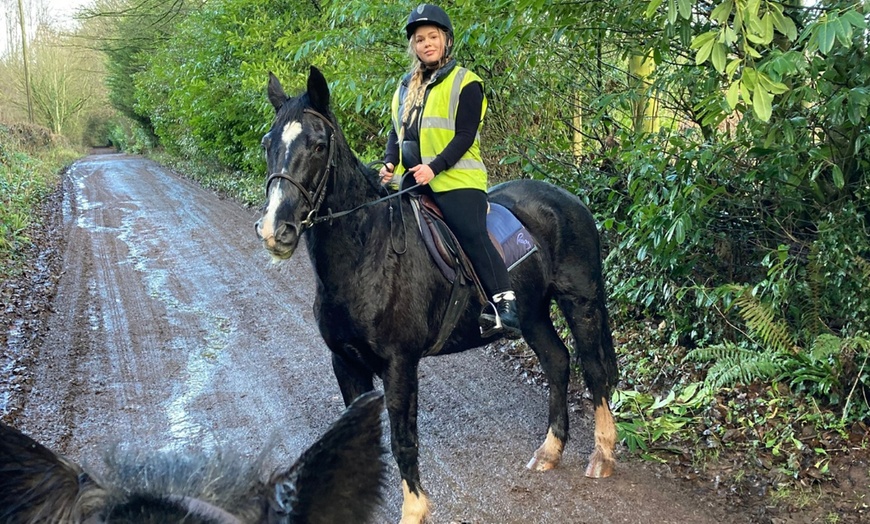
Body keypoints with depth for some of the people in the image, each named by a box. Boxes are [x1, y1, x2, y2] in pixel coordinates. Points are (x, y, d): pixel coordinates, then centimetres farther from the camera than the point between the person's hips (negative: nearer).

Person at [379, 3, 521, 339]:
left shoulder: (464, 83, 0)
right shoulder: (405, 87, 20)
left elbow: (465, 136, -9)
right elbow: (396, 132, 20)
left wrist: (434, 167, -21)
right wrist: (390, 163, -1)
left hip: (457, 180, -7)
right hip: (412, 182, 7)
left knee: (472, 235, -21)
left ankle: (505, 305, -22)